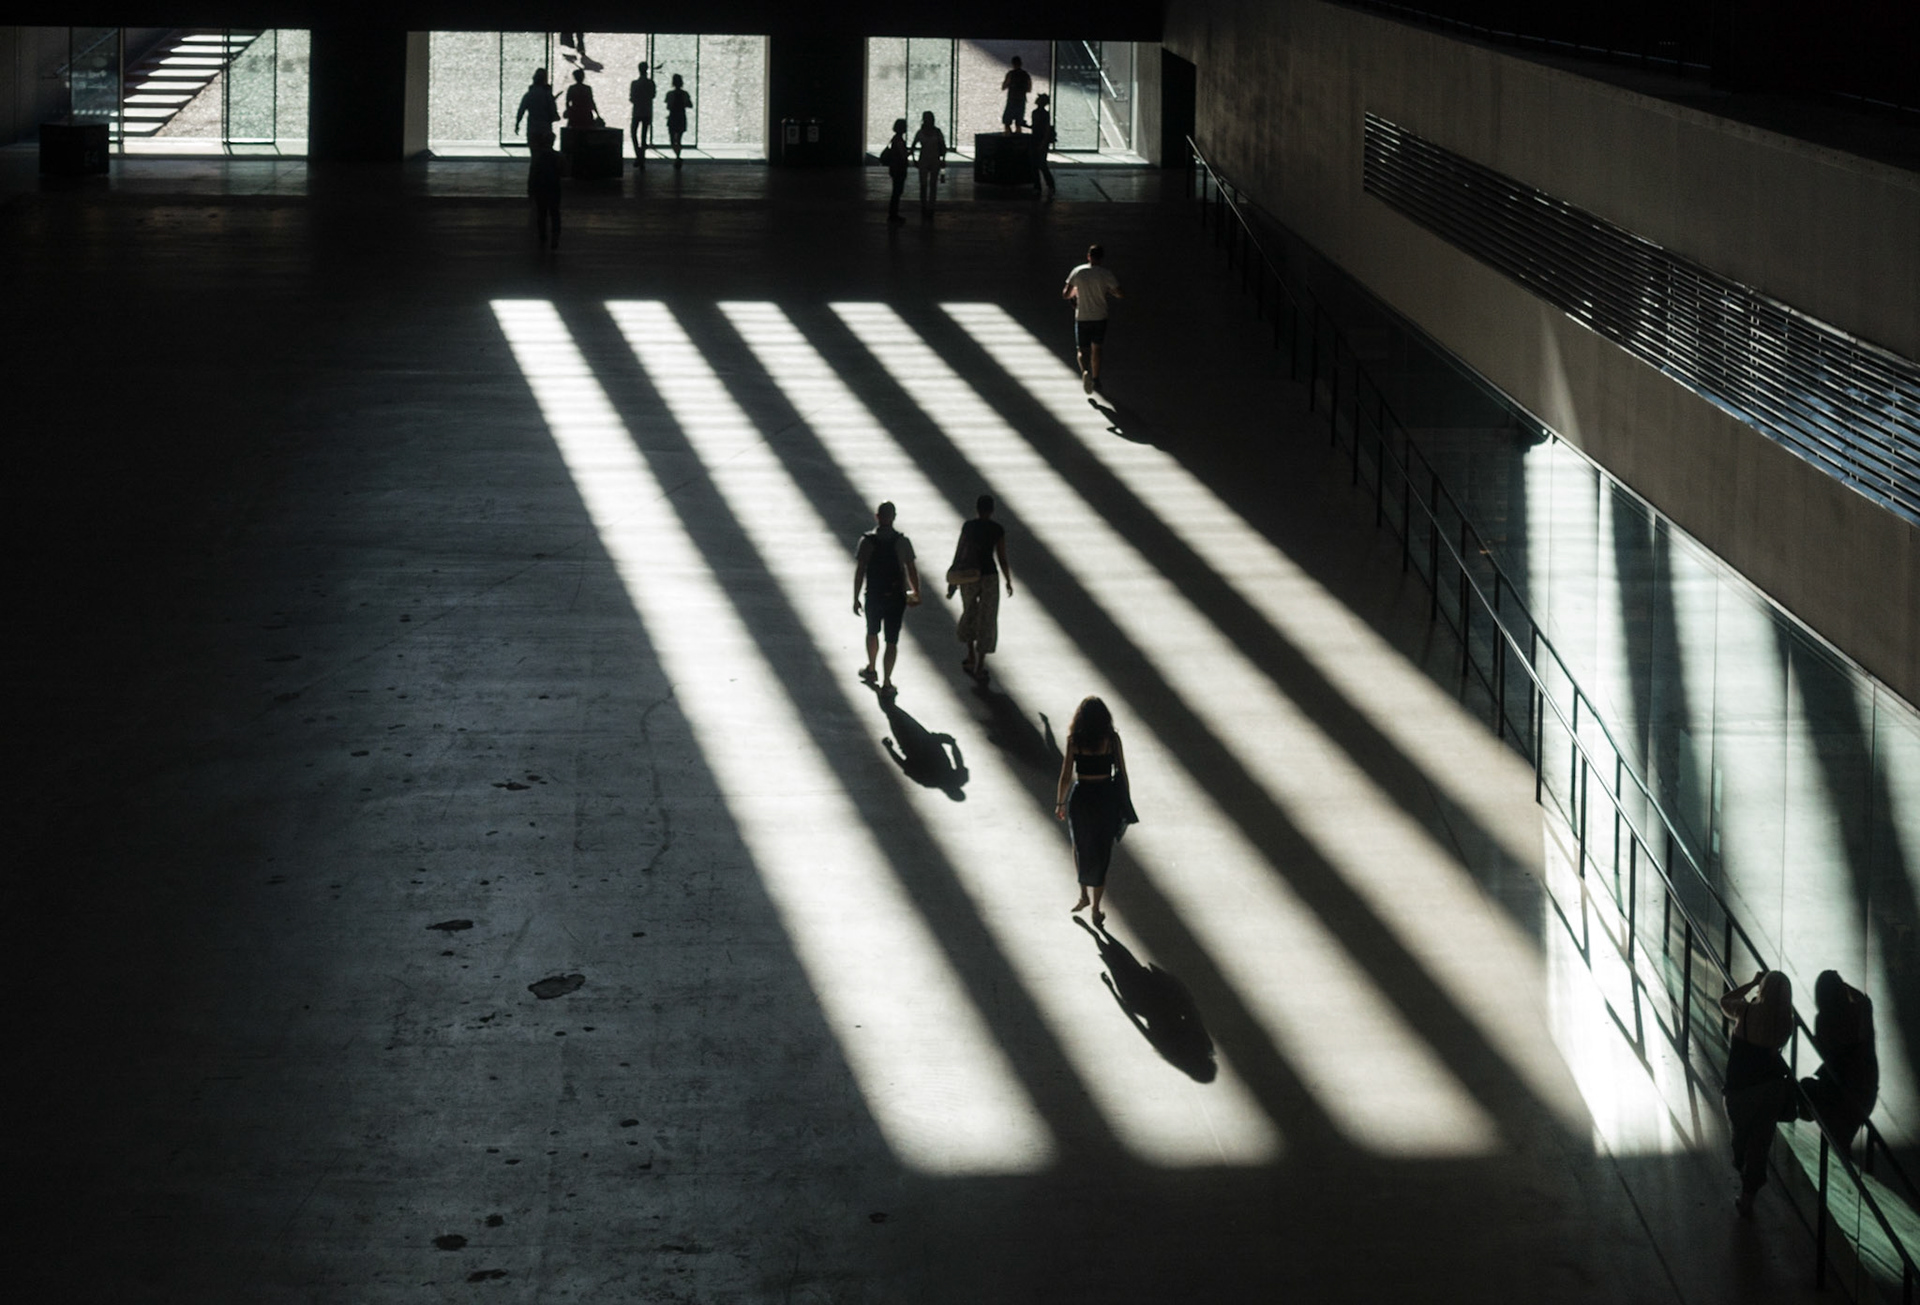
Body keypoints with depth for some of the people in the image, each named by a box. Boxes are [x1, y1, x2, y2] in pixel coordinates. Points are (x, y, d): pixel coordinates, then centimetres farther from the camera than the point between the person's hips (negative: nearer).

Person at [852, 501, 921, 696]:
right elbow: (911, 570, -4)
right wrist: (916, 592, 11)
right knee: (891, 641, 4)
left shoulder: (867, 541, -10)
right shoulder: (902, 542, -7)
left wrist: (856, 598, -3)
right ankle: (886, 684, 0)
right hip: (896, 598, 0)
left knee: (872, 633, 26)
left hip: (874, 597, 1)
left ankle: (871, 669, 45)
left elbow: (859, 571, -10)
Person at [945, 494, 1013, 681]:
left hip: (968, 576, 2)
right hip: (989, 576, -2)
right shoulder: (998, 530, -7)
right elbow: (1002, 559, -6)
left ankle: (971, 657, 27)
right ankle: (979, 667, 3)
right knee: (986, 621, 6)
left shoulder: (968, 527, -1)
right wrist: (1009, 582, 9)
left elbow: (958, 553, 0)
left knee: (969, 614, 26)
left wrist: (952, 581, 7)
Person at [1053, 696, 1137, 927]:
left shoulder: (1074, 740, -9)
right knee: (1101, 853, 11)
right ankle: (1096, 910, 13)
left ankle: (1084, 895, 31)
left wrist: (1060, 802, 5)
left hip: (1081, 799, 0)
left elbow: (1066, 775, -6)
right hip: (1106, 799, 0)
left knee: (1081, 849, 25)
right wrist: (1125, 803, 7)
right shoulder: (1112, 739, -8)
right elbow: (1122, 773, -4)